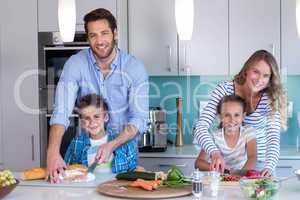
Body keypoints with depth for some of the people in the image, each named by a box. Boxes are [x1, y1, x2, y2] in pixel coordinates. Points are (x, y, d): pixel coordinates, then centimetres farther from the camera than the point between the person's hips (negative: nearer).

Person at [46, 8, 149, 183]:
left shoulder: (135, 67, -9)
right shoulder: (76, 64, -9)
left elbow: (139, 119, -10)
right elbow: (61, 111, -18)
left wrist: (112, 145, -26)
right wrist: (53, 152, -33)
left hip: (123, 146, 0)